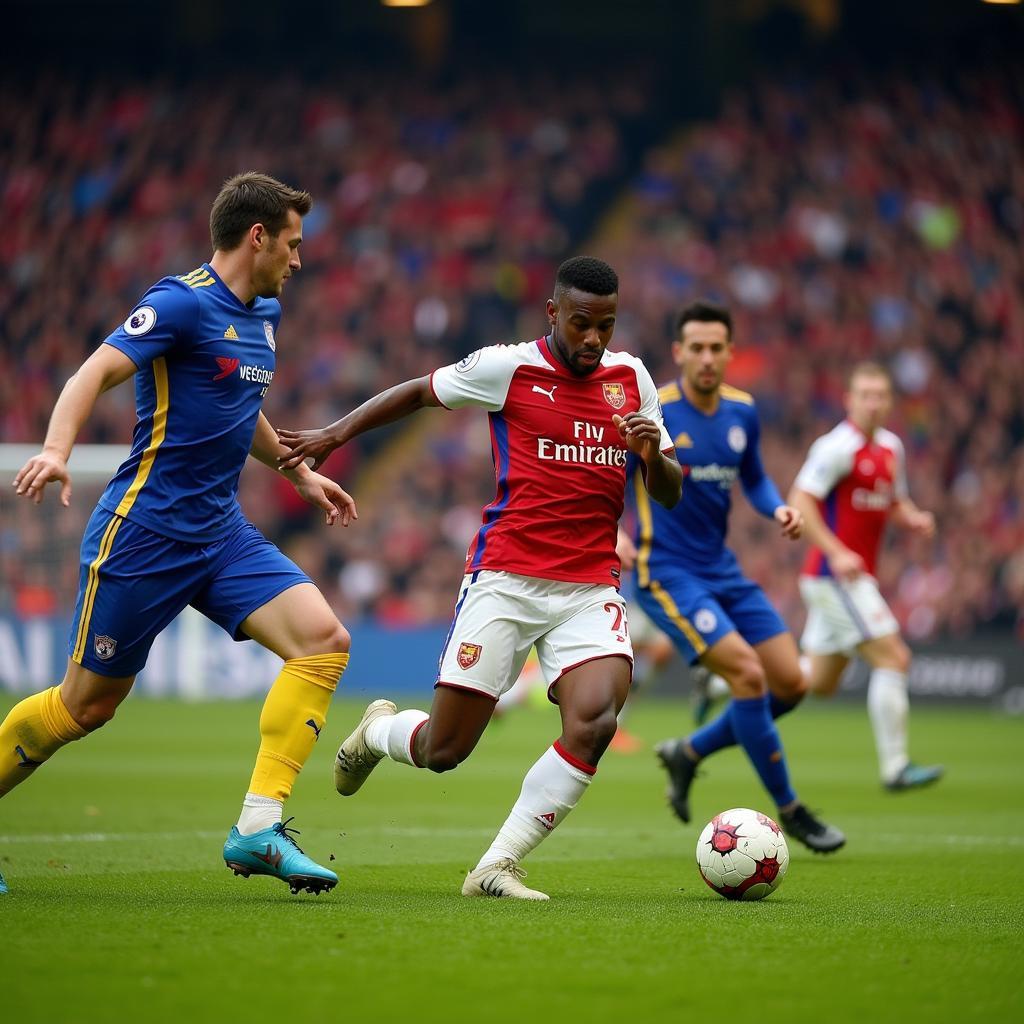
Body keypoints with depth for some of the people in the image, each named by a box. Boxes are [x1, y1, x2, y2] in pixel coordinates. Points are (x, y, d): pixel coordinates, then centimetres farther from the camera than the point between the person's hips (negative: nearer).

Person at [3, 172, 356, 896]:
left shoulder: (264, 314, 14)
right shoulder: (183, 303, -13)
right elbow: (96, 372, -23)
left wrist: (300, 473, 35)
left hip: (222, 532, 8)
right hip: (145, 530, -8)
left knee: (324, 640, -12)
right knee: (87, 704, 0)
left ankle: (258, 829, -13)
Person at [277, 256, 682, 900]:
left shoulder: (632, 377, 10)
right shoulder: (508, 367, -1)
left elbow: (670, 494, 13)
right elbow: (420, 392, 16)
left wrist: (653, 456, -8)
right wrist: (336, 435, 12)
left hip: (591, 591, 3)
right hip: (506, 578, -2)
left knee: (595, 721, -24)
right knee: (443, 751, -4)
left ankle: (497, 868, -12)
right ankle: (380, 731, 34)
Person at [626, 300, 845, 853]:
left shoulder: (742, 411, 3)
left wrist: (779, 509, -2)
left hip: (723, 569, 7)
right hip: (668, 573, -7)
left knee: (790, 684, 2)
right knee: (747, 674, -21)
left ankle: (688, 752, 24)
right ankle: (789, 811, -6)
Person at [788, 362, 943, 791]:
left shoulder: (891, 447, 13)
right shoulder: (838, 446, -13)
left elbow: (894, 502, 26)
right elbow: (800, 500, -18)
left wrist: (914, 518, 2)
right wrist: (836, 552, -26)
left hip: (853, 577, 9)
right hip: (834, 576, -9)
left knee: (819, 683, 13)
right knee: (893, 659, -13)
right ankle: (895, 768, -10)